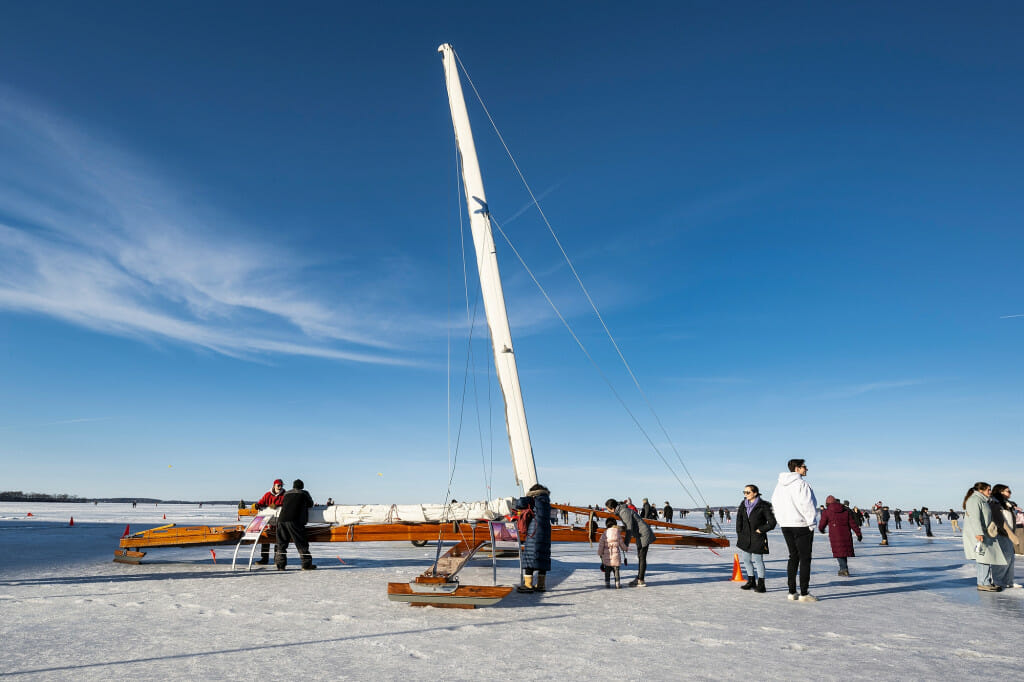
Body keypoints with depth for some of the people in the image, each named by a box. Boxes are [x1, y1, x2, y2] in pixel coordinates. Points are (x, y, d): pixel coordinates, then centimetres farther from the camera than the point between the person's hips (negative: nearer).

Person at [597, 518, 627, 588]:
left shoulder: (604, 534, -4)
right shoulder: (618, 533, -4)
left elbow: (601, 545, -1)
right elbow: (621, 544, 5)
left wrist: (600, 553, 13)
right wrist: (625, 548, 26)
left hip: (606, 556, 1)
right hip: (616, 555, -1)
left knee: (607, 571, 13)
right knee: (616, 570, 9)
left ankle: (607, 583, 13)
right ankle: (617, 583, 9)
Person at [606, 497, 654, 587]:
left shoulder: (624, 512, -21)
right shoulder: (621, 511, 10)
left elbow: (629, 529, -24)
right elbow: (628, 527, 17)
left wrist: (626, 544, -20)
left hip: (644, 535, -10)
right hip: (640, 535, 10)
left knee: (642, 557, -6)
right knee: (640, 557, 15)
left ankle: (641, 581, -2)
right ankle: (639, 578, 22)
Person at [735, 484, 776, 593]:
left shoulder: (763, 506, -10)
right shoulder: (743, 505, 6)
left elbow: (772, 523, -7)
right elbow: (739, 520, 10)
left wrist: (761, 530, -10)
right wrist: (739, 534, 4)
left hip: (758, 538, -6)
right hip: (745, 537, 6)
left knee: (757, 560, -4)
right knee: (746, 559, 12)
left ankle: (761, 584, 8)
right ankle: (751, 581, 27)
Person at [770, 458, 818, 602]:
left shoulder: (780, 485, 11)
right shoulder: (801, 484, -14)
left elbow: (775, 502, 15)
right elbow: (807, 505, -16)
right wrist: (811, 524, -8)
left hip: (785, 525, 7)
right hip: (801, 525, -7)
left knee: (793, 557, 14)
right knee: (805, 558, 1)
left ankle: (792, 592, 15)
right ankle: (804, 593, 2)